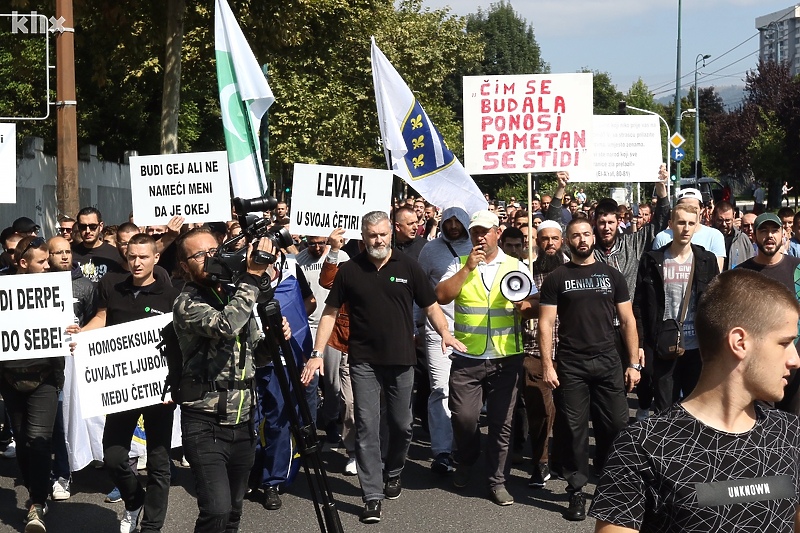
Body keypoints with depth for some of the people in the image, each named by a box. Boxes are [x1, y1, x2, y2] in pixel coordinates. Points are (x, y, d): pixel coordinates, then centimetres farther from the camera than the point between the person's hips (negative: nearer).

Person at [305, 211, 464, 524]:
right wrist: (318, 353, -5)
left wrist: (444, 332, -15)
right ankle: (372, 496, 0)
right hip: (364, 362, -1)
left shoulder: (408, 267, 1)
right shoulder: (350, 270, 1)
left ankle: (393, 473, 37)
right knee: (367, 428, -4)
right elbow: (330, 312, 4)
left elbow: (430, 306, 5)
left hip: (401, 360, 1)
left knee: (402, 425, 10)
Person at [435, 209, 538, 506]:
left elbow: (536, 305, 5)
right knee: (463, 418, -3)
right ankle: (467, 460, 27)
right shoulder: (460, 265, 5)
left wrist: (526, 306, -18)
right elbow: (441, 296, -9)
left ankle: (496, 480, 16)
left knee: (501, 423, 4)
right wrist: (468, 268, -15)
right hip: (466, 357, 0)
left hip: (506, 358, 1)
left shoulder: (516, 267, 7)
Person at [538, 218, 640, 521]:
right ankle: (577, 491, 11)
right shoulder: (556, 278, 3)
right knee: (574, 428, 2)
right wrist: (547, 365, -8)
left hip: (607, 362, 1)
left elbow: (627, 320, 9)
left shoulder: (612, 275, 8)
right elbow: (546, 323, 0)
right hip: (570, 365, -1)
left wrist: (634, 363, 3)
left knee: (616, 426, 1)